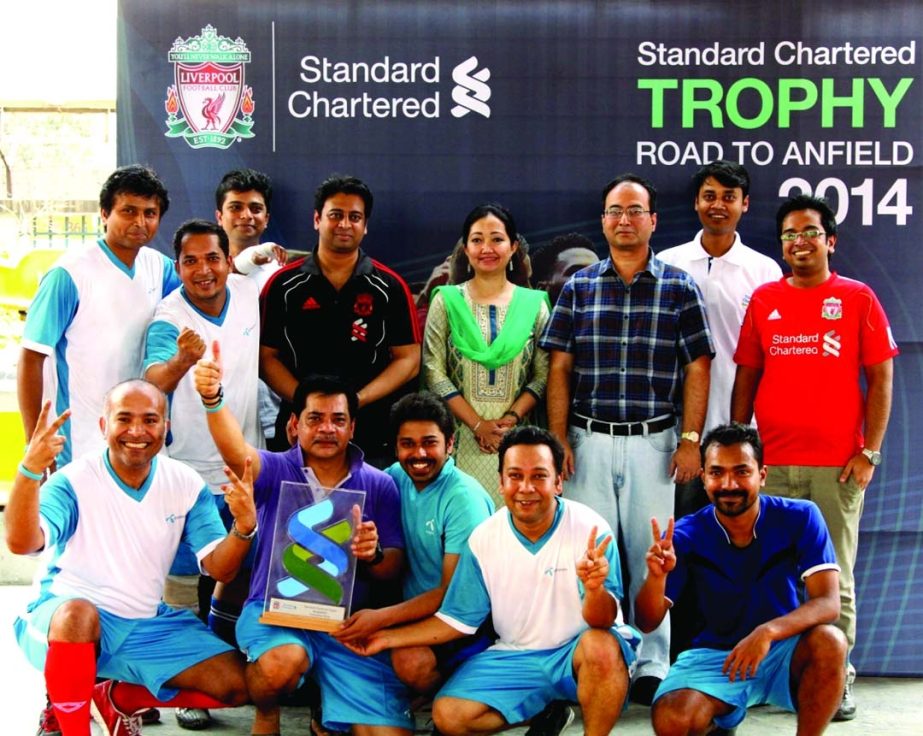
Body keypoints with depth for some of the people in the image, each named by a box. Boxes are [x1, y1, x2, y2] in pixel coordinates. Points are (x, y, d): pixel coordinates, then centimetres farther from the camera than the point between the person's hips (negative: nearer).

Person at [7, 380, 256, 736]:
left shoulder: (186, 484, -1)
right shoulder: (74, 481, -14)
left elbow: (220, 569, -6)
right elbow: (20, 543, -30)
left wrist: (244, 527, -27)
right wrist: (29, 472, -46)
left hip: (147, 625, 5)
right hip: (66, 618, -5)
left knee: (237, 685, -9)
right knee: (79, 613, -40)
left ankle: (118, 697, 13)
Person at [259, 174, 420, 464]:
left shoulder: (390, 287, 4)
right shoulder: (284, 285, 5)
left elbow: (408, 359, 2)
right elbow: (267, 357, 4)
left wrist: (356, 401, -11)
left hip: (372, 436, 0)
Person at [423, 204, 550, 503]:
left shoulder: (533, 304, 9)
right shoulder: (446, 301, 6)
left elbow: (543, 376, 4)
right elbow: (433, 372, -2)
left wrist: (510, 419, -11)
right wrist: (477, 424, -10)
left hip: (516, 440, 1)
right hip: (461, 441, -1)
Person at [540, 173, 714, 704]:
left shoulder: (680, 288, 3)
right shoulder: (578, 287, 7)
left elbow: (697, 369, 1)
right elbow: (559, 369, 5)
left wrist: (691, 440, -6)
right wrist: (558, 439, -3)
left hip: (653, 441, -1)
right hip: (588, 441, 1)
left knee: (651, 555, 4)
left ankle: (652, 665, 13)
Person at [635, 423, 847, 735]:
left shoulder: (800, 518, -10)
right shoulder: (686, 536, -8)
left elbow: (828, 603, -18)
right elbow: (647, 623, -8)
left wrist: (768, 632, -36)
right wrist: (657, 576, -30)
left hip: (783, 651, -1)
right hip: (716, 654, 1)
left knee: (829, 642, -33)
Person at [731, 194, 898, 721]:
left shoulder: (858, 299, 3)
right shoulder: (764, 300, 10)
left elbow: (881, 380, 2)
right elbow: (746, 378, 12)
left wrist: (870, 453, -5)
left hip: (837, 464, -2)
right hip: (772, 463, 2)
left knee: (834, 577, 2)